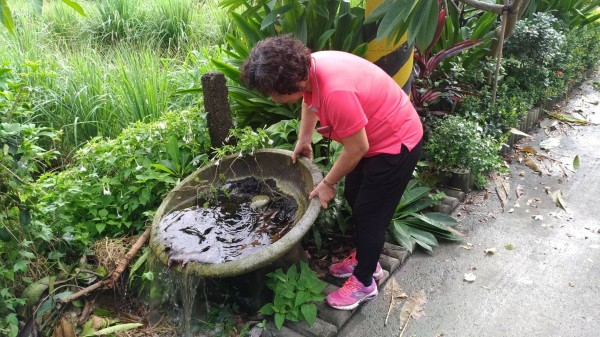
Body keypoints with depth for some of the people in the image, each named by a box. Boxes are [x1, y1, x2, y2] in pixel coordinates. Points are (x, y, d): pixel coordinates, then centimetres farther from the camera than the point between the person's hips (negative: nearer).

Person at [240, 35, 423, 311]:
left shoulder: (336, 92, -37)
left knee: (369, 213, 2)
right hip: (372, 137, 9)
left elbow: (357, 148, -26)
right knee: (353, 197, 19)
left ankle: (364, 282, 21)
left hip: (396, 144, -9)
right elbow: (310, 101, 14)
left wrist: (327, 184, -13)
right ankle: (365, 259, 39)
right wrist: (303, 140, 20)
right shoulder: (307, 68, -10)